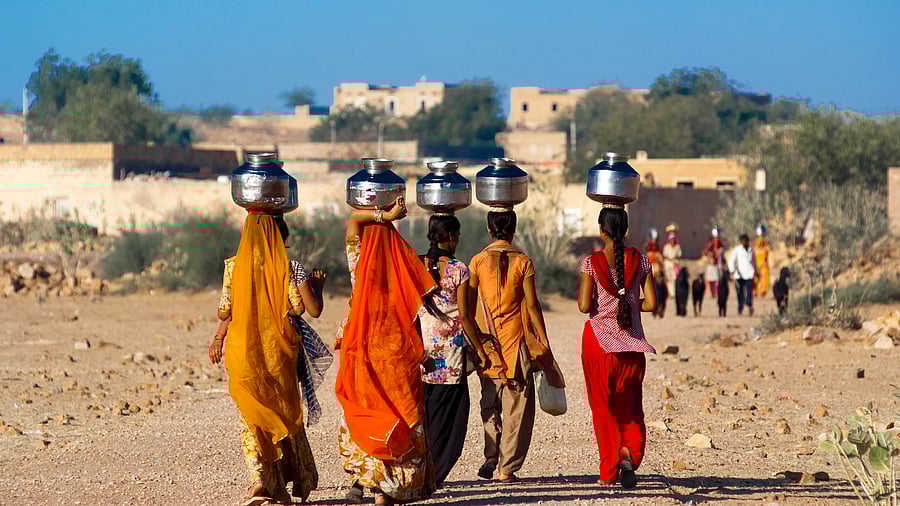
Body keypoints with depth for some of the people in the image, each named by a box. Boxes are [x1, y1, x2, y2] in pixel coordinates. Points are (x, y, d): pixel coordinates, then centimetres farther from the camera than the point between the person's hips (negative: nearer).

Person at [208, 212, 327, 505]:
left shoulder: (234, 267, -3)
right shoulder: (290, 268, -6)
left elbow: (226, 312, -1)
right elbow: (313, 310, -9)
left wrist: (218, 338, 17)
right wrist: (317, 285, 11)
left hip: (241, 351, 1)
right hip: (277, 352, 0)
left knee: (251, 417, 7)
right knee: (285, 413, 14)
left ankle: (259, 478, -11)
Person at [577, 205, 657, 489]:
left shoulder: (591, 263, -9)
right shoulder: (640, 261, -2)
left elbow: (584, 306, -14)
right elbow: (651, 304, -3)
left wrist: (583, 296, 7)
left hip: (599, 339, -2)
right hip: (631, 342, 2)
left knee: (603, 405, 9)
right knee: (630, 406, 14)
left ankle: (609, 472, 8)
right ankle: (629, 454, -13)